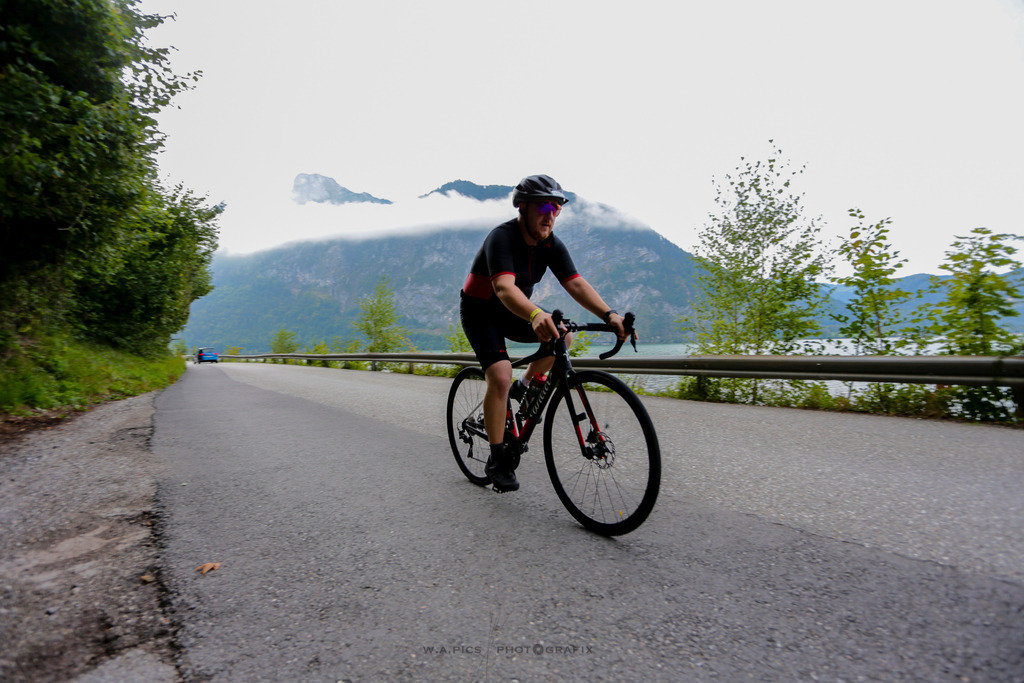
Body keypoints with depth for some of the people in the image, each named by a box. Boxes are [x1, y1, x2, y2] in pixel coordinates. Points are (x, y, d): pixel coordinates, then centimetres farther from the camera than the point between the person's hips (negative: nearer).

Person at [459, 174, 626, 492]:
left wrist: (609, 315, -36)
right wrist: (536, 315, -65)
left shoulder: (551, 245, -9)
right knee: (500, 378, -21)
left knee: (564, 336, -11)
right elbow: (504, 288, -45)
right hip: (480, 311, -6)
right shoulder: (501, 238, -28)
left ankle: (524, 386, 11)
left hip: (513, 312, 6)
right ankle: (497, 460, -6)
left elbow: (576, 283, -20)